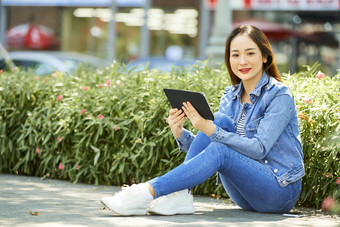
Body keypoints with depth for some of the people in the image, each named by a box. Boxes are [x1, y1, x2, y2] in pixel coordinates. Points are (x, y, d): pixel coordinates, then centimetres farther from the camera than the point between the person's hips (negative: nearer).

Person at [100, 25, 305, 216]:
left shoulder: (280, 95, -11)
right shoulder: (230, 97, 10)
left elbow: (259, 149, -21)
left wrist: (211, 130, -31)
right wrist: (180, 134, -16)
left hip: (281, 191, -6)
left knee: (220, 151, -30)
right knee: (220, 120, -16)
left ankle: (148, 192, -33)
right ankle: (180, 196, -25)